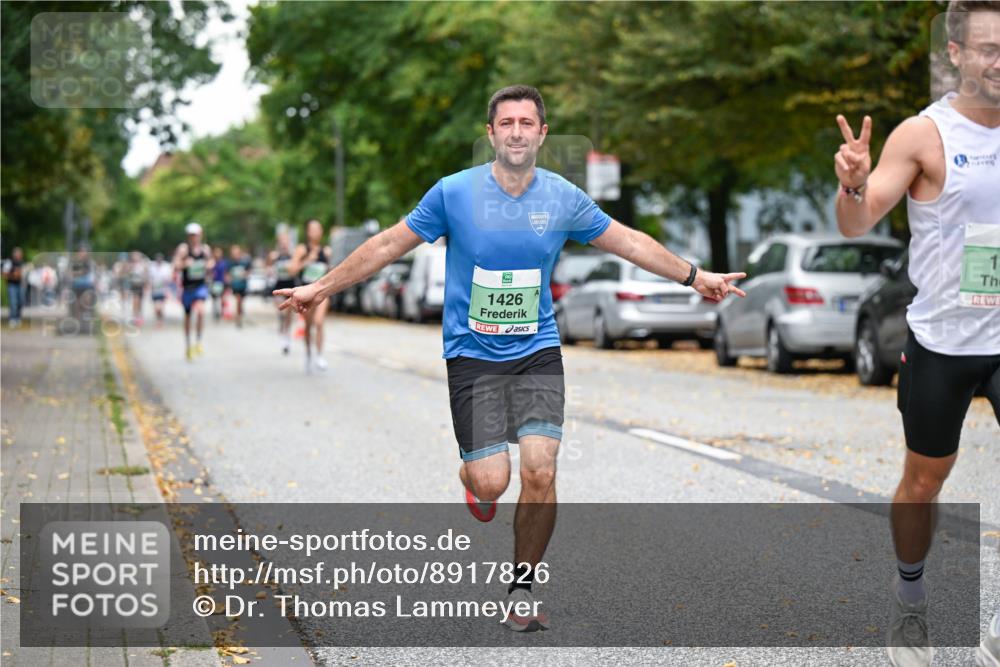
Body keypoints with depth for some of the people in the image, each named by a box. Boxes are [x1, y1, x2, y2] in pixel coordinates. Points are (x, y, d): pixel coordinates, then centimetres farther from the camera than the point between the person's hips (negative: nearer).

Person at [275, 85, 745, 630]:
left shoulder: (564, 198, -1)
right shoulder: (454, 192, -7)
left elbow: (629, 242, 13)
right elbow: (389, 245, 3)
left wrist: (694, 276, 16)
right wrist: (320, 287, 5)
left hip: (538, 351, 2)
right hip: (472, 354, -2)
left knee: (540, 472, -13)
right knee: (491, 482, -12)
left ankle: (522, 588, 8)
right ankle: (471, 474, 29)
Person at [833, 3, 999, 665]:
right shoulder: (924, 134, -10)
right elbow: (857, 225, -13)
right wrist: (853, 185, -34)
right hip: (942, 343, -2)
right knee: (924, 482, 12)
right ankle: (910, 599, 36)